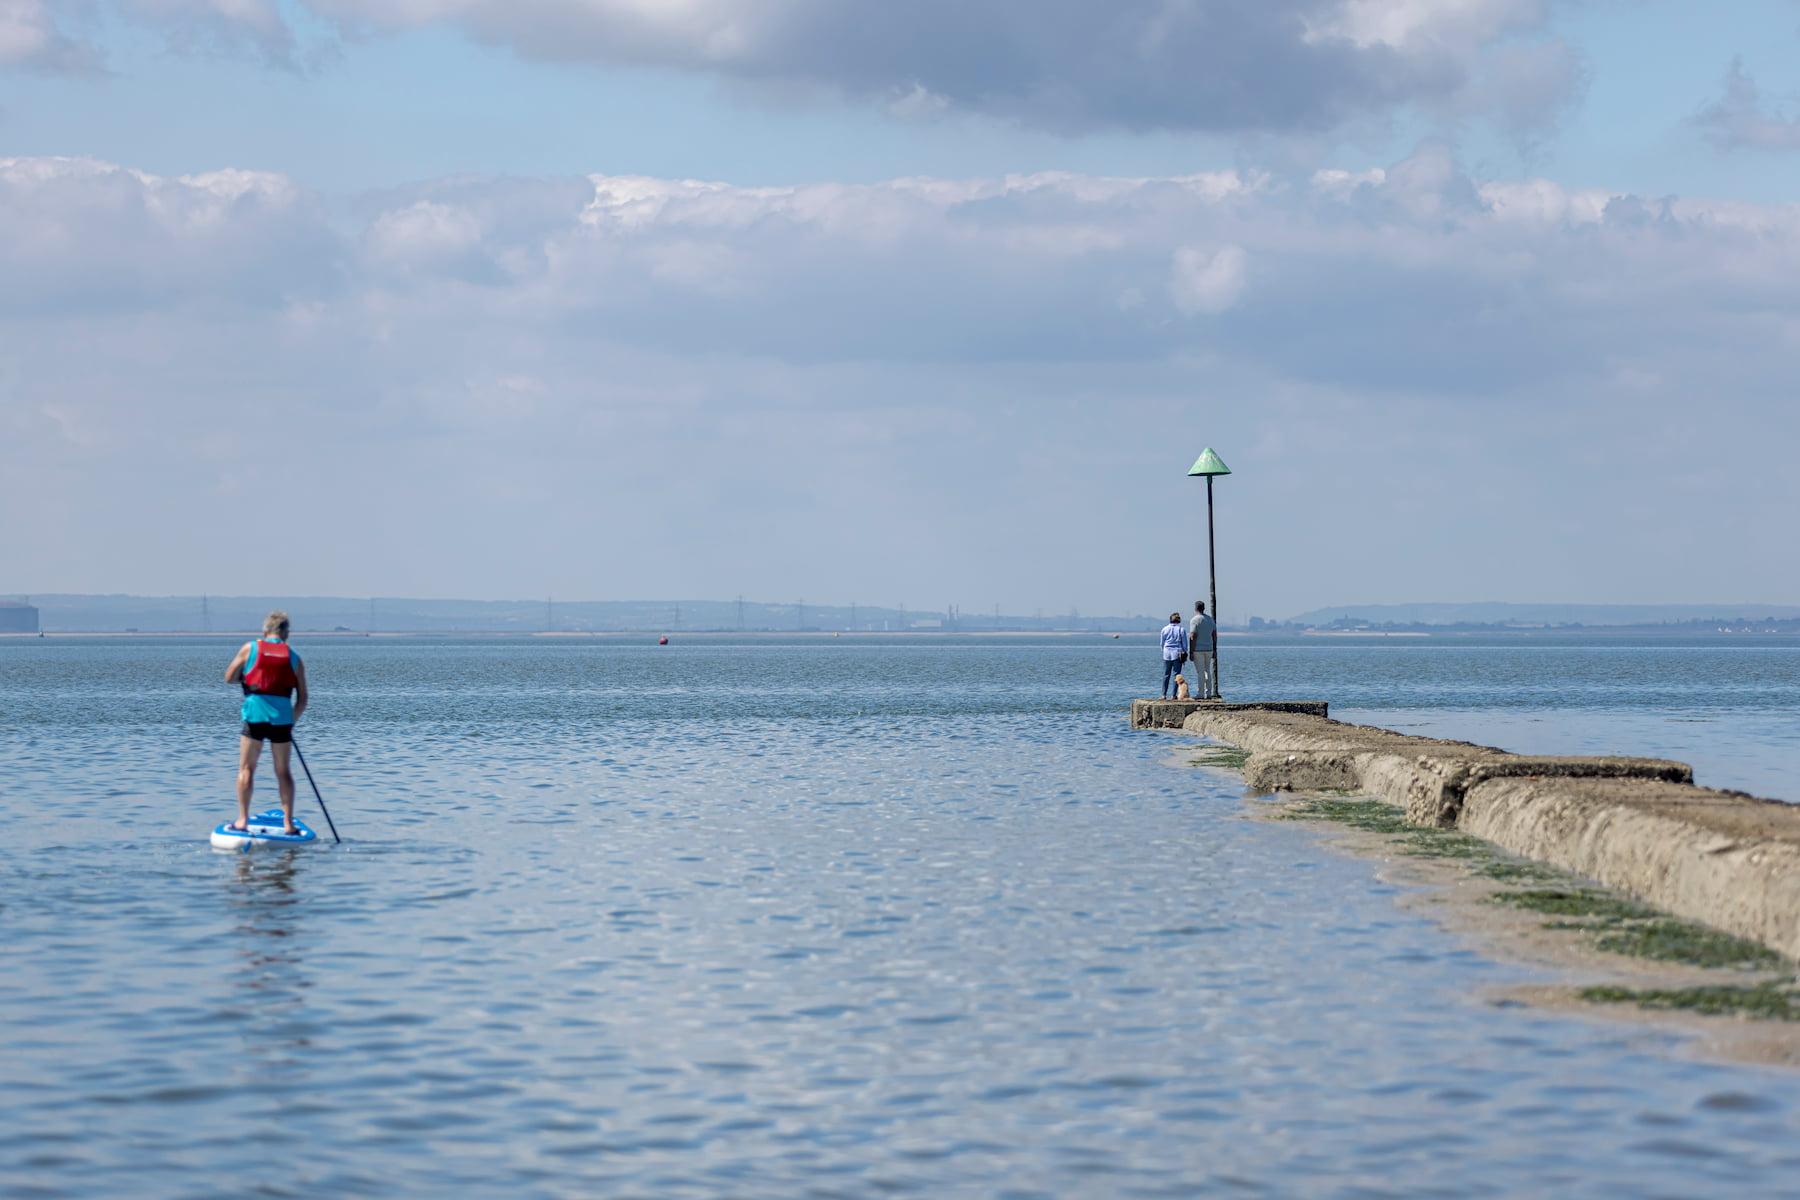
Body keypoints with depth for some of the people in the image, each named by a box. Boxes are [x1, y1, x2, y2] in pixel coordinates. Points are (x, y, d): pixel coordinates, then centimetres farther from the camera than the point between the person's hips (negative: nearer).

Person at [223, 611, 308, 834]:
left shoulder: (250, 648, 4)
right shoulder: (294, 658, 7)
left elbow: (229, 677, 9)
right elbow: (302, 699, 6)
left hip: (255, 715, -2)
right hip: (282, 717, 2)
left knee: (246, 769, 7)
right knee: (283, 771, 11)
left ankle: (243, 819, 3)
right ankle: (288, 823, 9)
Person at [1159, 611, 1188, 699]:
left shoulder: (1165, 629, 2)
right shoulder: (1181, 630, -3)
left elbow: (1162, 643, 8)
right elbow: (1184, 644, -1)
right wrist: (1184, 655, 8)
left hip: (1167, 653, 1)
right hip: (1178, 654, -1)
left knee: (1166, 675, 5)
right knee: (1176, 675, 1)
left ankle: (1164, 695, 2)